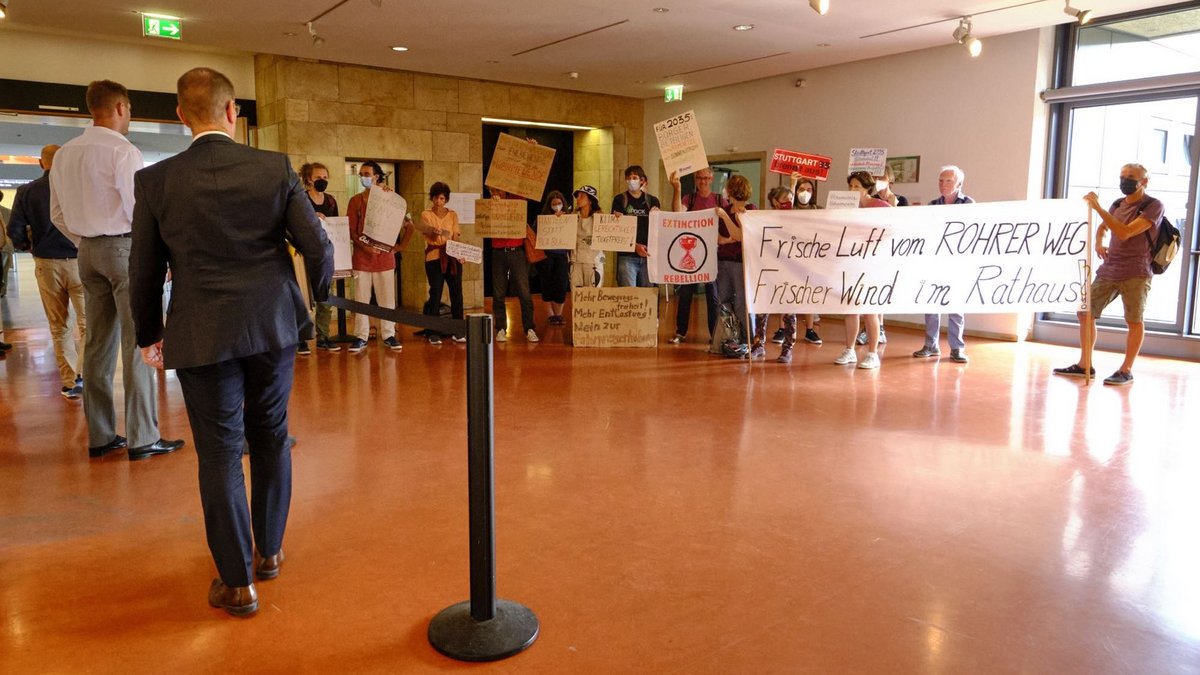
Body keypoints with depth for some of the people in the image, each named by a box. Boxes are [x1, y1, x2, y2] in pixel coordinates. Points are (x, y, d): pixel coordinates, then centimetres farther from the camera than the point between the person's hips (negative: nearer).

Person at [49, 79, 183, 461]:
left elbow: (58, 214, 13)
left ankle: (100, 436, 16)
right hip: (125, 246, -7)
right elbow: (139, 209, -15)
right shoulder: (123, 151, -12)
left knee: (97, 343, 10)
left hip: (89, 251, 7)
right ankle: (143, 438, -2)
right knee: (137, 343, -4)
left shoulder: (65, 154, 10)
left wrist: (86, 243, 20)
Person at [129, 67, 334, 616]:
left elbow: (144, 272, 2)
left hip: (202, 338, -1)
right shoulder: (276, 168, -5)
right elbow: (318, 246, -5)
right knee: (271, 442, 17)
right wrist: (320, 294, 16)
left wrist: (149, 336, 17)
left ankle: (237, 581, 14)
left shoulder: (156, 181, -5)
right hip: (272, 327, 2)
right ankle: (269, 552, 31)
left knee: (220, 455, 7)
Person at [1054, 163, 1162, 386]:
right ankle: (1084, 365, 13)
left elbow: (1124, 233, -20)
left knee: (1134, 321, -2)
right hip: (1108, 270, 7)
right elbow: (1102, 227, 32)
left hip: (1135, 274, -6)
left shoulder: (1153, 206, -7)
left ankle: (1126, 370, 7)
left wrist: (1098, 208, -21)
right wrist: (1098, 243, 10)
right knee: (1085, 314, 3)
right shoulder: (1118, 204, 13)